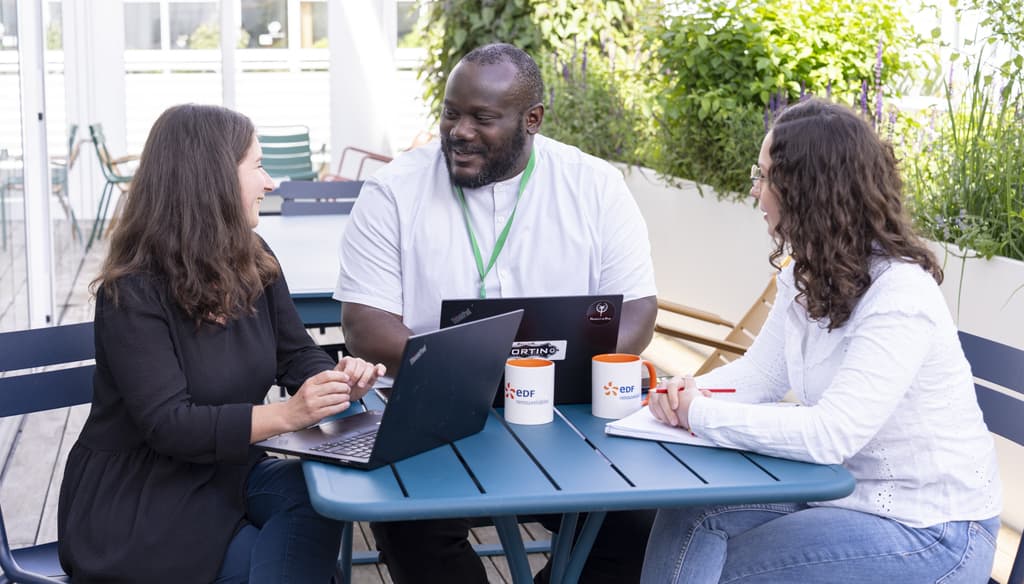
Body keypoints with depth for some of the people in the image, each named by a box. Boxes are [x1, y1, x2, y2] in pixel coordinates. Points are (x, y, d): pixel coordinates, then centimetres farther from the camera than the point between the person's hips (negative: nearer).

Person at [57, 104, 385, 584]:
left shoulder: (254, 263, 3)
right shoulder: (133, 294, -18)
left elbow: (297, 355, 7)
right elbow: (169, 425, -25)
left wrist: (336, 379, -17)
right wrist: (286, 414, -36)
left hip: (230, 470, 6)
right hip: (139, 504, -6)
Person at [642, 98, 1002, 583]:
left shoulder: (900, 298, -25)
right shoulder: (806, 276, 3)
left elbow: (830, 435, -31)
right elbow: (760, 372, 8)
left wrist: (701, 414, -23)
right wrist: (687, 393, -13)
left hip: (927, 530, -8)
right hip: (846, 488, 8)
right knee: (688, 514, -6)